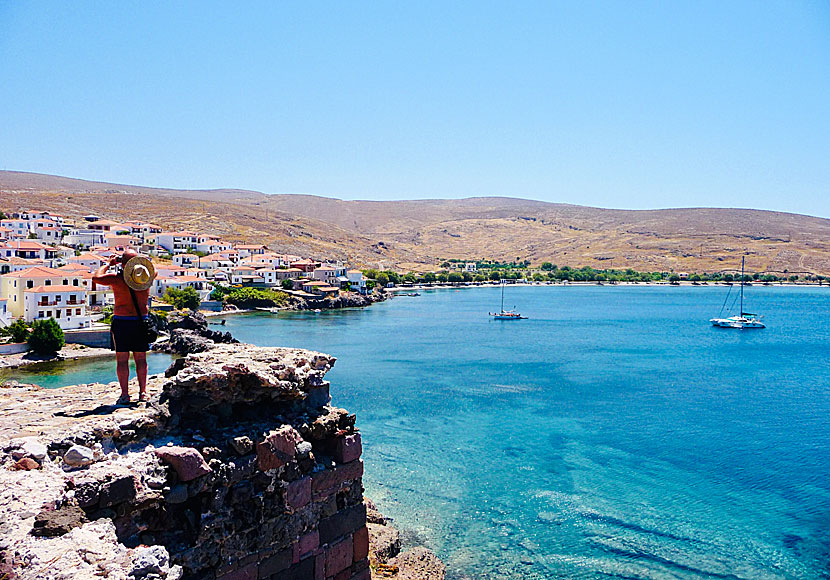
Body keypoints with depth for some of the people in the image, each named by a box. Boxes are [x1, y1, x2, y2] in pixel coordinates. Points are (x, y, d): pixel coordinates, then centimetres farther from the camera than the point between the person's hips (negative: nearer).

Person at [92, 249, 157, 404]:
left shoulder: (117, 279, -11)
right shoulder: (147, 276, -2)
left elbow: (96, 277, 0)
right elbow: (154, 270, 21)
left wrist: (109, 264, 9)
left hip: (122, 321, -3)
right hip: (141, 321, 3)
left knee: (122, 359, 3)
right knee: (141, 358, 10)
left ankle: (125, 394, 2)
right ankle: (143, 392, 12)